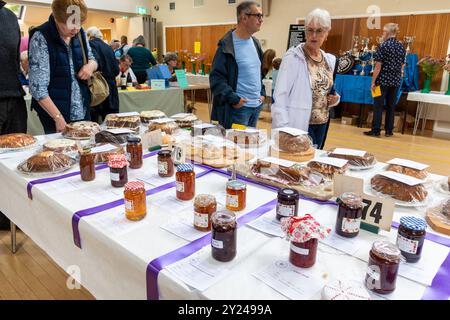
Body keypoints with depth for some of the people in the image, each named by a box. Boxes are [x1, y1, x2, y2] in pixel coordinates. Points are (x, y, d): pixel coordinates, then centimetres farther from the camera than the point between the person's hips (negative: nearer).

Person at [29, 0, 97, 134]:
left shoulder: (80, 33, 2)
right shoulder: (41, 38, -15)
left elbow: (92, 59, 18)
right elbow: (37, 87, -17)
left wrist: (91, 65, -6)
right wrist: (58, 118, -22)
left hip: (83, 112, 6)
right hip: (55, 114, -5)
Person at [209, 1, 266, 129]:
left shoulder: (255, 43, 12)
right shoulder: (227, 45, -12)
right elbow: (216, 77, -15)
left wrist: (262, 93, 11)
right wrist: (233, 99, -20)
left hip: (257, 105, 8)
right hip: (238, 106, -8)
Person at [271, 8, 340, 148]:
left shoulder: (330, 59, 8)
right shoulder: (293, 57, -10)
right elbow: (280, 95, -14)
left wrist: (334, 99, -1)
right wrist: (283, 128, -20)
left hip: (322, 125, 6)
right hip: (298, 124, -6)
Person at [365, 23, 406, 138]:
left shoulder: (384, 46, -10)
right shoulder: (401, 46, 8)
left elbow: (378, 66, -13)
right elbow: (402, 65, 12)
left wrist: (373, 82, -9)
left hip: (383, 80, -6)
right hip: (396, 81, 6)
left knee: (378, 106, 0)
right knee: (391, 106, 10)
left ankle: (376, 130, 3)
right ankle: (389, 131, 15)